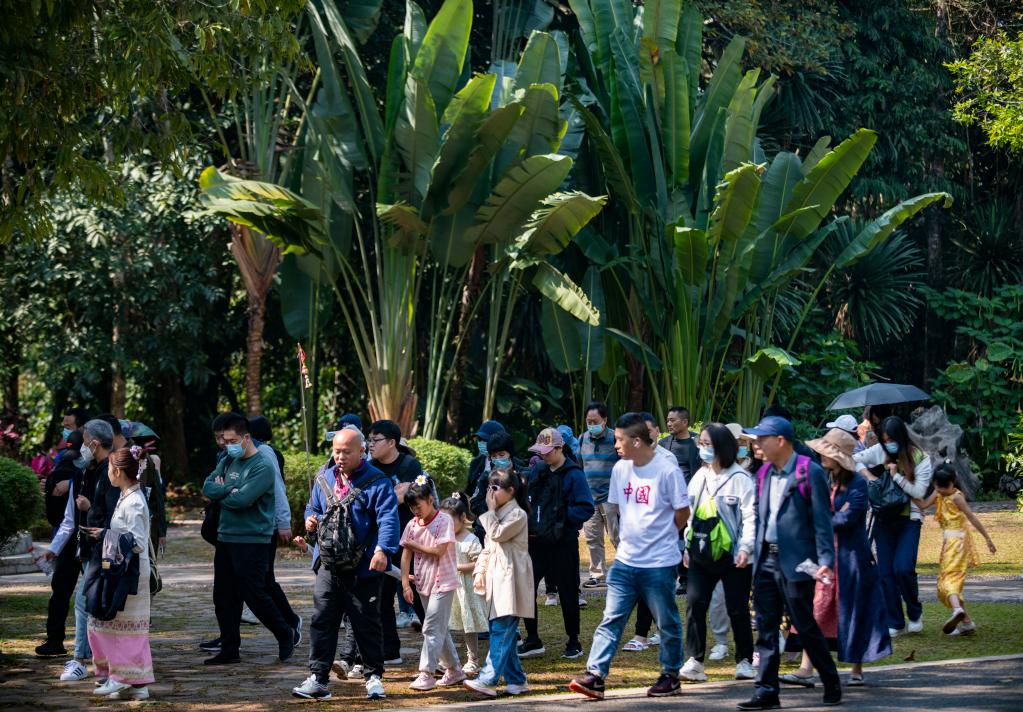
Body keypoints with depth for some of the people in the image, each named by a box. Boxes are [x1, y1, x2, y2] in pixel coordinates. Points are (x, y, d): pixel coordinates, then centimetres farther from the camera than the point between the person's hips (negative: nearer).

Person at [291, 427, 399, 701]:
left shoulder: (377, 483, -6)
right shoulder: (324, 480, 12)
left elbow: (388, 520, -16)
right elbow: (313, 508, 25)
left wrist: (382, 549, -31)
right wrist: (311, 521, 1)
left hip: (363, 568, -4)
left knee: (367, 624, 5)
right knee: (322, 620, 0)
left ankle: (373, 676, 17)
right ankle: (317, 678, 3)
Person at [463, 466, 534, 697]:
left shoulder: (517, 514, -8)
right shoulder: (498, 514, 20)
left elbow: (497, 535, -17)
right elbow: (488, 546, 21)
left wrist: (491, 511, -7)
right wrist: (480, 571, 9)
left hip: (510, 580, -9)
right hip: (497, 579, 9)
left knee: (501, 631, -14)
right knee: (504, 633, 9)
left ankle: (488, 680, -21)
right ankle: (516, 680, 14)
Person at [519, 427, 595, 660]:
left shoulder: (573, 475, -10)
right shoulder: (536, 472, 9)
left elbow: (586, 509, -14)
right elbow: (526, 499, 19)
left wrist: (562, 516, -21)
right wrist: (527, 520, 2)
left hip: (562, 544, -6)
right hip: (536, 541, 6)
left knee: (567, 593, 5)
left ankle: (574, 643, 18)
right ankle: (532, 640, 14)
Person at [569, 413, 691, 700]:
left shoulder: (667, 469, -13)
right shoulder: (620, 469, 4)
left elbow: (682, 513, -6)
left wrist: (658, 536, 6)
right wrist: (632, 536, 11)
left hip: (660, 562, -5)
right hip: (626, 560, 5)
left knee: (667, 623, 9)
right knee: (611, 619, -2)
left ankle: (671, 676, 23)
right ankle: (595, 676, -5)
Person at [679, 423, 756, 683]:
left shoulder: (739, 477, -9)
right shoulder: (699, 477, 11)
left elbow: (750, 515, -12)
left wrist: (746, 547, -20)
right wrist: (687, 546, 14)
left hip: (732, 555, -5)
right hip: (701, 554, 5)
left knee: (737, 609, 3)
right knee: (695, 604, -6)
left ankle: (744, 661, 15)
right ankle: (695, 661, -4)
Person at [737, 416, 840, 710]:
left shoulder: (810, 473, -9)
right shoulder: (764, 474, 12)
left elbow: (822, 520, -12)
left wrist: (825, 560, -18)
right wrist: (753, 552, 13)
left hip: (795, 561, -7)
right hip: (765, 560, 7)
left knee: (805, 625, 1)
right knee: (766, 627, 5)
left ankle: (832, 684, 16)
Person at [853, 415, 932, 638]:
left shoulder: (920, 458, -3)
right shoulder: (879, 452, 4)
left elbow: (919, 492, -9)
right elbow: (854, 460, 9)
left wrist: (896, 476, -14)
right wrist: (868, 475, -6)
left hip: (909, 520, -3)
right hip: (884, 519, 3)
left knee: (903, 568, -16)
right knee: (886, 572, 1)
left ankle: (915, 613, 8)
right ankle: (895, 623, 8)